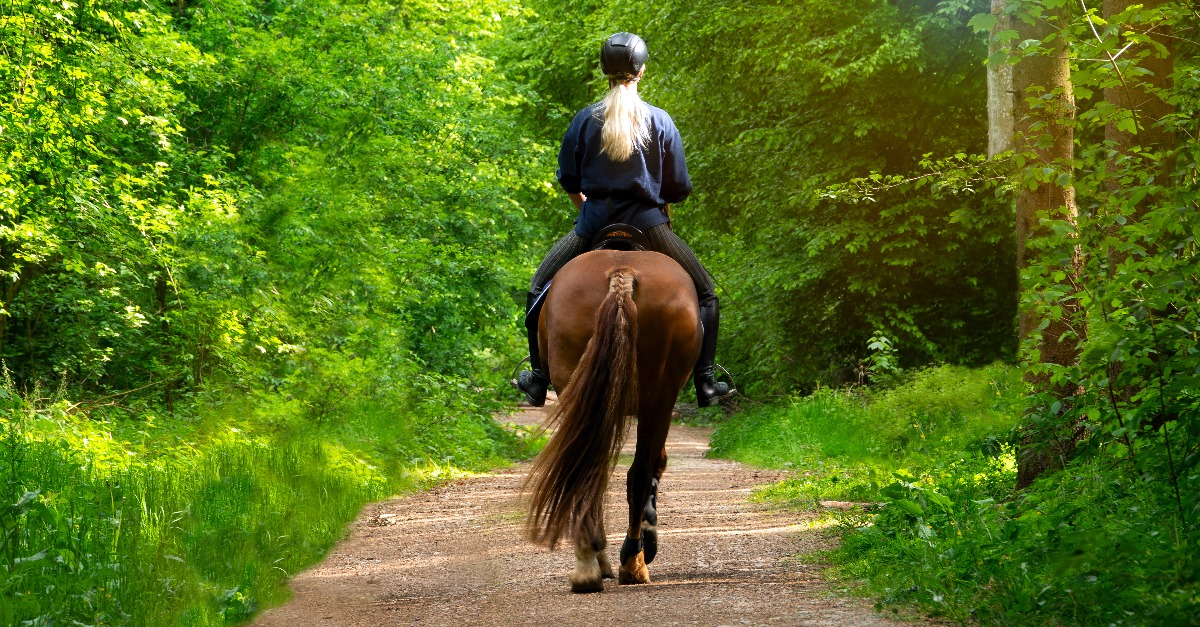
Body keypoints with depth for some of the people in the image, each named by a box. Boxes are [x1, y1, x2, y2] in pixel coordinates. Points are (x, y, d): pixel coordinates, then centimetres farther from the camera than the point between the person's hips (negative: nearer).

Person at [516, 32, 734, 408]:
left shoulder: (585, 119, 0)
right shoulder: (659, 121, -3)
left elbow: (568, 180, 9)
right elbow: (679, 188, 1)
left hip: (593, 223, 1)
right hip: (647, 223, -1)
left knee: (539, 290, 22)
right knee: (705, 295, 15)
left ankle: (538, 381, 20)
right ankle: (705, 384, 8)